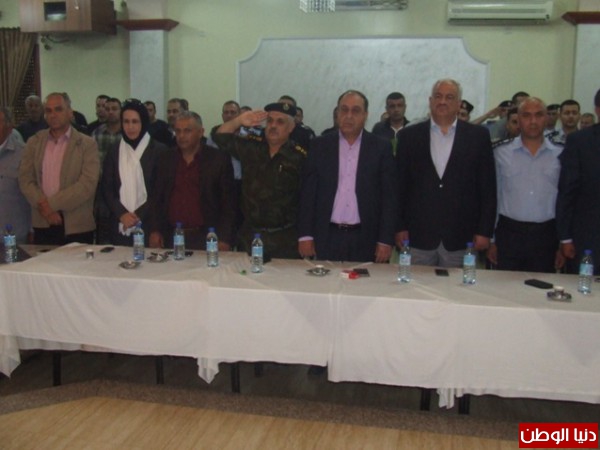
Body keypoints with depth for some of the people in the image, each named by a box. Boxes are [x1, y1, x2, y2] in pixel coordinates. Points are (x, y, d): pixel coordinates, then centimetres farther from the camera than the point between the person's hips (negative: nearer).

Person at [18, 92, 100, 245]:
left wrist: (52, 203, -14)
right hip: (43, 224, 3)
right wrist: (43, 206, -12)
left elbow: (88, 184, -11)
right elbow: (25, 179, 4)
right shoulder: (34, 142, 10)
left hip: (77, 225, -3)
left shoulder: (87, 144, -2)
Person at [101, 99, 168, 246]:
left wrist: (139, 215, -10)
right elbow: (106, 188, 8)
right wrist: (122, 213, -8)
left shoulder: (159, 150, -1)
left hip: (148, 225, -3)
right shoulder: (113, 152, 10)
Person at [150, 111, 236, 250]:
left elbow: (228, 202, -4)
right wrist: (155, 230, 3)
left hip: (206, 239, -3)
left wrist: (224, 239, -10)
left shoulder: (219, 159, -3)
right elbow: (158, 198, 13)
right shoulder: (166, 159, 9)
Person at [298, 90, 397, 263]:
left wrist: (385, 240, -5)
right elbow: (308, 192, 4)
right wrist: (305, 235, -2)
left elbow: (388, 196, 0)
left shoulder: (381, 147, 1)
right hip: (327, 237, 1)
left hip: (365, 239, -1)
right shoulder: (320, 145, 4)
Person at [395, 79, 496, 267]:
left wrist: (484, 231, -1)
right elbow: (400, 185, 5)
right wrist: (400, 227, 1)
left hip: (460, 237, 0)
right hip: (418, 236, 1)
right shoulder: (409, 136, 5)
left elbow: (487, 188, 3)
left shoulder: (478, 136, 4)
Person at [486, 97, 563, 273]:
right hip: (509, 233, 0)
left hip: (546, 236, 1)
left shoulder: (560, 155, 3)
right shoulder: (501, 153, 2)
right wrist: (491, 240, 5)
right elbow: (493, 197, 6)